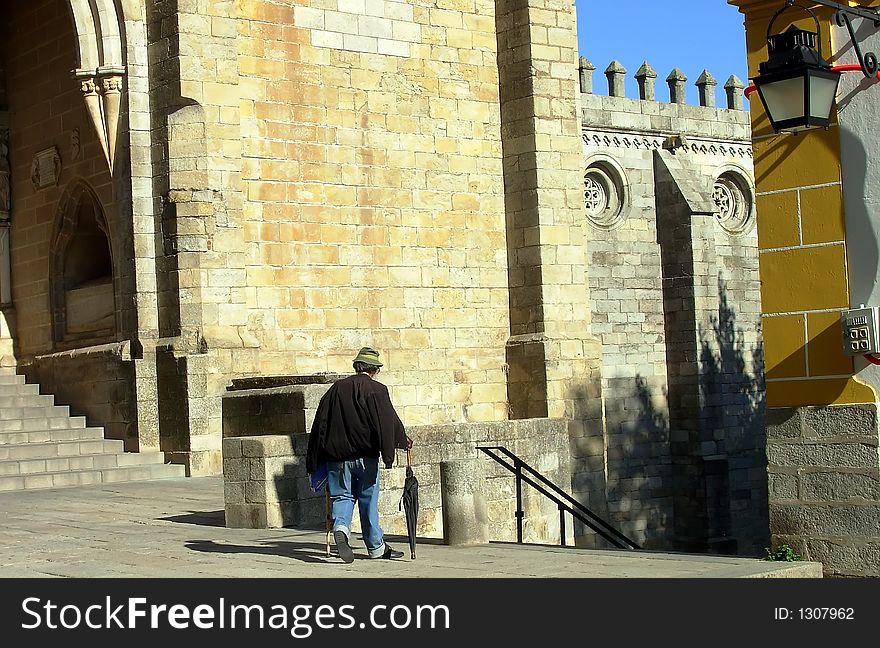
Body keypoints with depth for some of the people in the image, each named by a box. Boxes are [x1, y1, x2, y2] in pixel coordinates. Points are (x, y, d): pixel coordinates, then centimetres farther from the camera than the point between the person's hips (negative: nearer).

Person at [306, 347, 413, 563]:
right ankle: (376, 547, 16)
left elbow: (320, 424, 8)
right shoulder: (377, 390, -3)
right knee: (368, 500, 7)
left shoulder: (336, 388, 8)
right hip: (365, 456, -2)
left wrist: (314, 462, 12)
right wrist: (403, 440, 12)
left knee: (341, 496, 6)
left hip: (337, 456, 2)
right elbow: (389, 421, -6)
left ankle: (340, 527, -22)